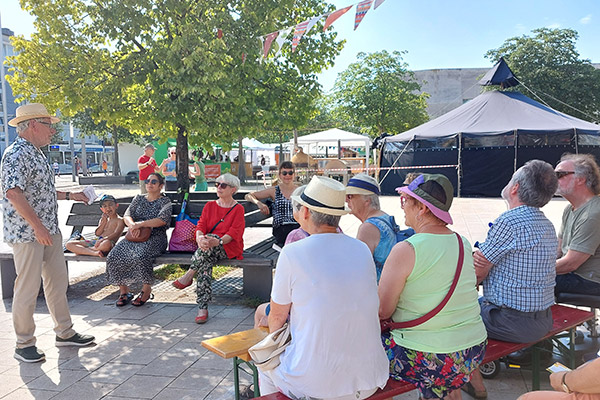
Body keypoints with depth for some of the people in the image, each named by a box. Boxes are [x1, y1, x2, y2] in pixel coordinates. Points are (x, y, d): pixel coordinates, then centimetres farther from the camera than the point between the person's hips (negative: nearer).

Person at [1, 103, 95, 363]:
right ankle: (24, 344, 14)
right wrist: (38, 226, -26)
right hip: (27, 233, -10)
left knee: (58, 281, 14)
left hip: (49, 231, 10)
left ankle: (64, 332, 26)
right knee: (27, 288, 0)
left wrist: (69, 195, 22)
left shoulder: (37, 154, 15)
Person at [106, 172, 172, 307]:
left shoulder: (165, 201, 5)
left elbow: (162, 220, -12)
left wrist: (140, 224, -19)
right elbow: (127, 215, 8)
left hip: (155, 238, -5)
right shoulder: (139, 198, 20)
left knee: (140, 256, -35)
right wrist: (132, 225, -16)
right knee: (114, 256, -20)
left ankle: (146, 290, -14)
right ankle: (123, 291, -6)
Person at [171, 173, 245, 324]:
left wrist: (217, 241, -32)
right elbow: (201, 226, 3)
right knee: (205, 262, -32)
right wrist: (199, 237, -24)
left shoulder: (238, 209, 3)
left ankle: (188, 276, -25)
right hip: (209, 248, 3)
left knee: (210, 236, -35)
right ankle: (202, 308, -33)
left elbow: (234, 233, -11)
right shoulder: (209, 206, 16)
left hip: (229, 248, -3)